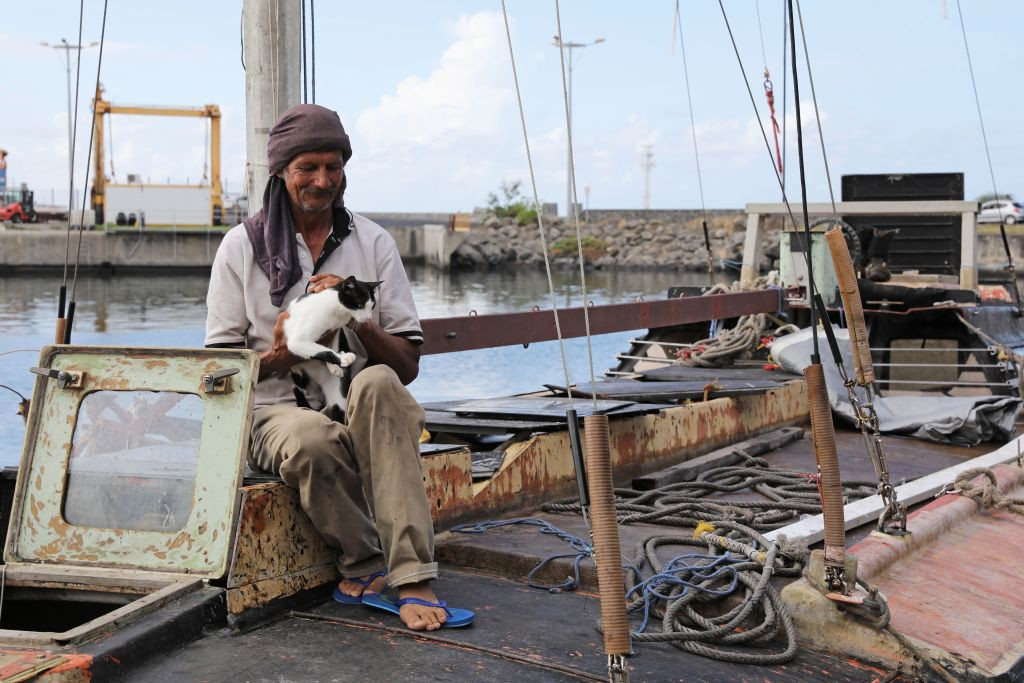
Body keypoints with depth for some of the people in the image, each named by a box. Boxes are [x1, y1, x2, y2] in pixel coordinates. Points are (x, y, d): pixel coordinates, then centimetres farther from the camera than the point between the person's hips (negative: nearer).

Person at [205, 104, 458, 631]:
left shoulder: (373, 243, 11)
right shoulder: (243, 246, 7)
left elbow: (408, 365, 7)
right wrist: (276, 357, -15)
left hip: (360, 411, 2)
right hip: (277, 411, -1)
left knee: (378, 383, -36)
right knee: (310, 440, -39)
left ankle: (412, 577, -39)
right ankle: (365, 561, -13)